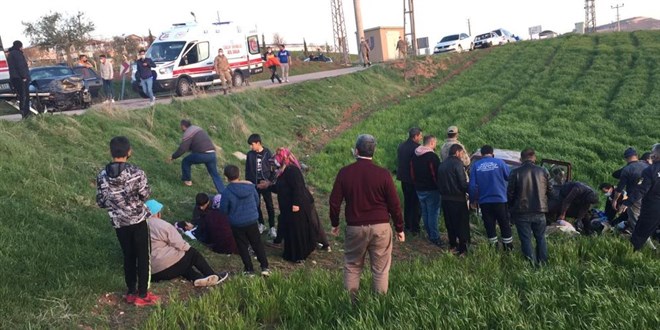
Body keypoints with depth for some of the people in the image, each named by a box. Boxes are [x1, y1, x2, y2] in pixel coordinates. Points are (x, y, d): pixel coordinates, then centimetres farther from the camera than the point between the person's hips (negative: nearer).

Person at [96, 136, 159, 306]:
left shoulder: (102, 176, -6)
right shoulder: (136, 172, -17)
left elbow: (101, 202, 0)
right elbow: (145, 195, -10)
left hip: (119, 223, 3)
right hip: (138, 220, -3)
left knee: (128, 257, 17)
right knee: (143, 257, 8)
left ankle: (131, 292, 26)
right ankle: (142, 295, 14)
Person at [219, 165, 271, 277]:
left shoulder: (227, 192, -20)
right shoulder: (250, 185, -9)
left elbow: (223, 210, -11)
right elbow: (257, 200, 6)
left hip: (237, 224, -3)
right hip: (252, 221, 3)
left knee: (242, 247, 14)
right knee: (257, 243, 17)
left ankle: (249, 270, 20)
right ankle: (265, 267, 16)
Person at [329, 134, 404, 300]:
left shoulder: (344, 172, -4)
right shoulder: (383, 174, -7)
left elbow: (334, 201, 1)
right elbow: (394, 204, -3)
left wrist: (335, 223, 16)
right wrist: (399, 228, 8)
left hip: (355, 227, 1)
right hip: (380, 227, -1)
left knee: (352, 267, 15)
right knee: (380, 269, 9)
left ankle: (350, 303, 19)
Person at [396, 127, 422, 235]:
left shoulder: (401, 146, 4)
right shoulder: (417, 148, -18)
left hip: (404, 179, 7)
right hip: (415, 180, -7)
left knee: (407, 202, 18)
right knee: (416, 204, 3)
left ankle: (407, 226, 25)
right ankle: (415, 228, 6)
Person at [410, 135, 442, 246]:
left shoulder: (415, 156, 7)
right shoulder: (432, 156, -18)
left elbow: (412, 173, 13)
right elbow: (436, 174, -18)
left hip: (419, 189, 7)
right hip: (431, 190, -7)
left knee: (425, 212, 16)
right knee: (433, 213, -2)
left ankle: (430, 234, 24)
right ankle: (435, 237, 1)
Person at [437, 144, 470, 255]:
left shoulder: (442, 164, 9)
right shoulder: (457, 164, -15)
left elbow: (439, 182, 13)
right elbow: (463, 183, -19)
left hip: (445, 199, 7)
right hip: (458, 199, -7)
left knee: (450, 224, 16)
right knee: (462, 224, 1)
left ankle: (453, 246, 24)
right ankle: (462, 249, 3)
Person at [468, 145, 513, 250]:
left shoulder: (475, 165, 1)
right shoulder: (499, 162, -3)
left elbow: (472, 185, -1)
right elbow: (510, 177, 1)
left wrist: (473, 200, 9)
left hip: (484, 202, 1)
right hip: (500, 199, -1)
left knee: (489, 226, 9)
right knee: (505, 225, 9)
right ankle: (509, 249, 14)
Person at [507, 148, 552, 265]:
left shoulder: (515, 173, -11)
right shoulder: (543, 172, 0)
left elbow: (510, 194, -6)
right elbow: (550, 191, 8)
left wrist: (512, 208, 11)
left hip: (522, 212, -3)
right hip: (539, 211, 3)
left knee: (526, 239, 4)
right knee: (541, 238, 17)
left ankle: (532, 265, -3)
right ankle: (543, 264, 20)